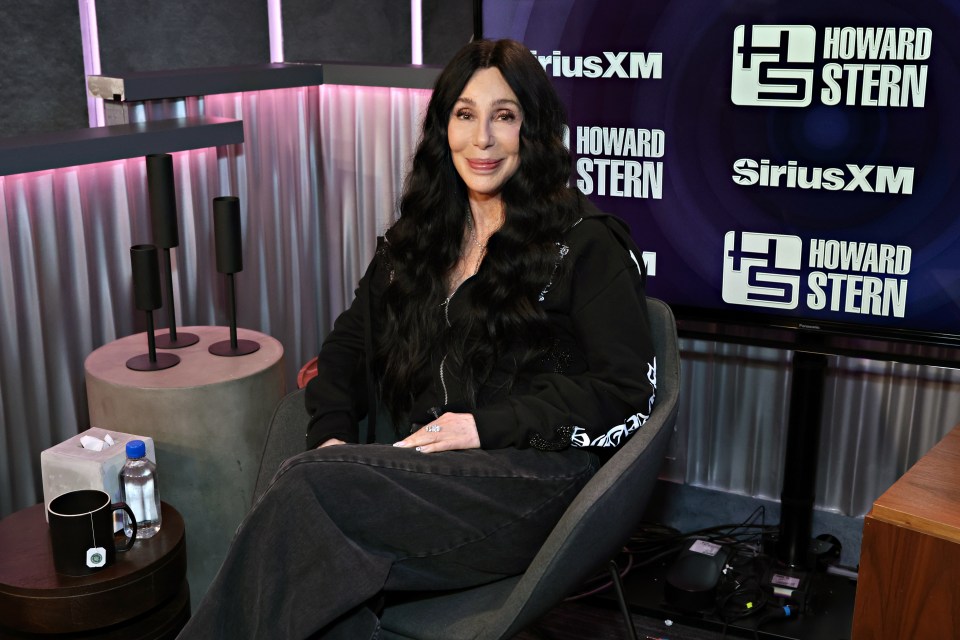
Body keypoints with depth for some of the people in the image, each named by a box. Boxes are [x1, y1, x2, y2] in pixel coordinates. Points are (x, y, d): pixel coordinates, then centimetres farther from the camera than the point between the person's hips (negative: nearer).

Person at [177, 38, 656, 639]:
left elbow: (626, 387, -5)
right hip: (423, 469, 5)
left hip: (531, 480, -4)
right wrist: (332, 434, 0)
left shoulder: (584, 242, 2)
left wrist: (487, 426, -12)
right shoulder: (416, 238, 20)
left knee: (306, 486, -26)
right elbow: (352, 341, 20)